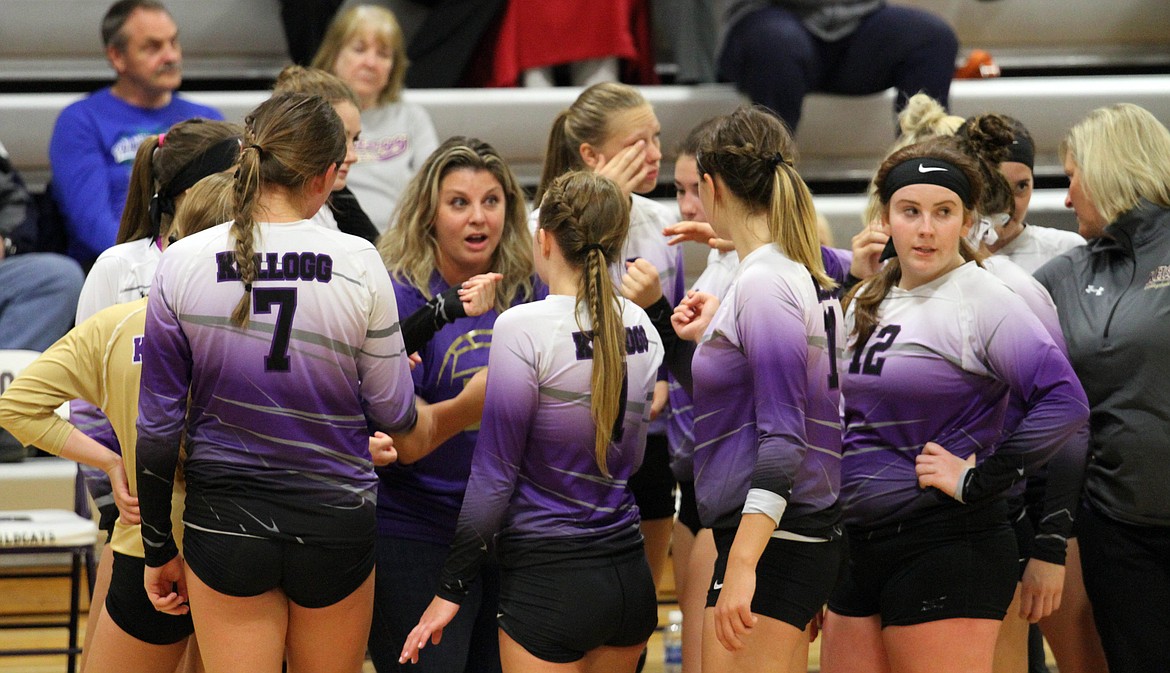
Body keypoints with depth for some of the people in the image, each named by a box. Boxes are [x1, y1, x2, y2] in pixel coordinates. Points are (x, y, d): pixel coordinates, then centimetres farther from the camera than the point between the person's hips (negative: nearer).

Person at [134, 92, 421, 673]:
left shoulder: (182, 263, -7)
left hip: (225, 523, 0)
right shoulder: (359, 263, -10)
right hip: (335, 521, 0)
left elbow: (158, 427, -3)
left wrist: (160, 549, 7)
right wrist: (431, 421, 23)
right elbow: (392, 412, -1)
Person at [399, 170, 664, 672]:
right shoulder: (640, 327, 6)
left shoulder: (524, 328, -14)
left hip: (549, 579, -7)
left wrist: (452, 588, -5)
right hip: (629, 576, 7)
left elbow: (495, 474, -12)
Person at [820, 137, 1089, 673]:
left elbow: (1064, 402, -21)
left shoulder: (982, 302, -9)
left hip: (946, 551, -8)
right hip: (859, 547, 8)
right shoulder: (866, 303, 14)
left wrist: (977, 482, -18)